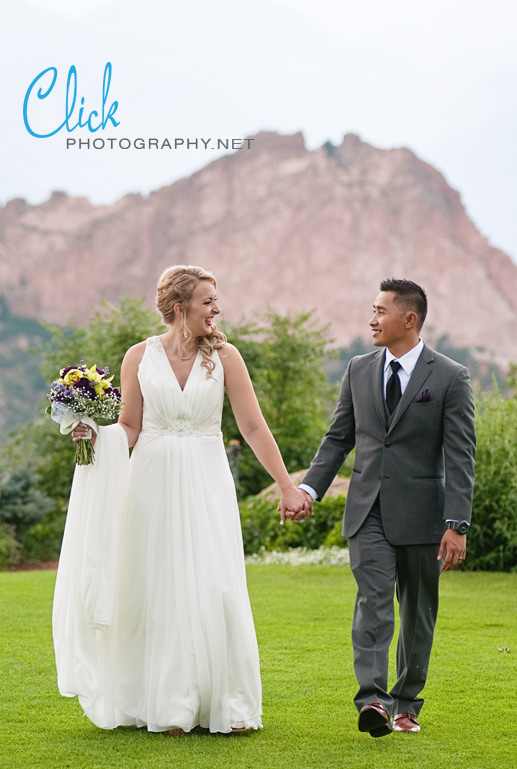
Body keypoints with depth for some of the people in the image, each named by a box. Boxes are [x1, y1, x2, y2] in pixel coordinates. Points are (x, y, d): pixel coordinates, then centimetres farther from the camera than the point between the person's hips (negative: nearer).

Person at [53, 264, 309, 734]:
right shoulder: (140, 357, 1)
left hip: (206, 484, 0)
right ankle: (167, 707, 13)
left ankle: (225, 705, 3)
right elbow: (129, 429, 7)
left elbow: (254, 427, -1)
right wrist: (95, 435, -13)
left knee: (214, 589, -7)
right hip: (153, 484, 0)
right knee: (158, 592, 3)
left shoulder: (224, 357, 0)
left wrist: (287, 487, -4)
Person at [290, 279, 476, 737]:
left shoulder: (450, 377, -4)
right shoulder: (359, 371, 8)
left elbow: (460, 457, -8)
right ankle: (373, 699, -21)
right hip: (368, 510, 2)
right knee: (373, 600, -13)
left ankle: (407, 703, 20)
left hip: (421, 514, -2)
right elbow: (339, 437, 14)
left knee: (417, 612, 7)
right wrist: (310, 488, 1)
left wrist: (457, 525, -15)